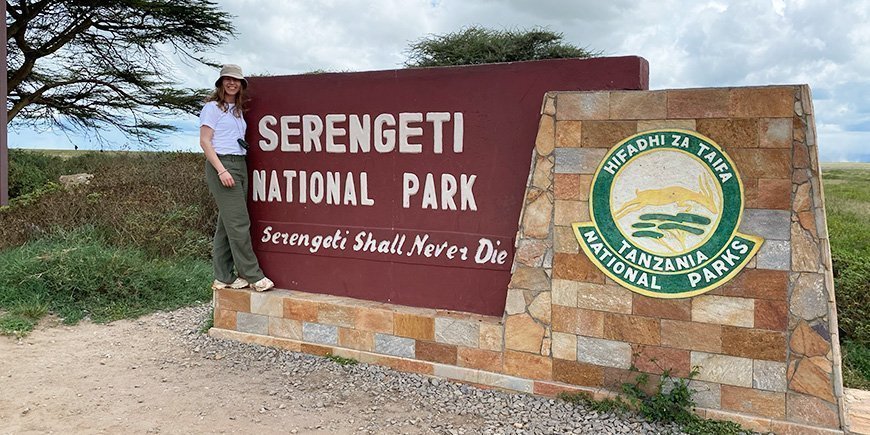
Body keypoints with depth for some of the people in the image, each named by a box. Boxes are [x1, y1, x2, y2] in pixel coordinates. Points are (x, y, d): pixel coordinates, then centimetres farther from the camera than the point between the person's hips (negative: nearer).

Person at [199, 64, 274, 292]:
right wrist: (221, 170, -18)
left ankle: (223, 277, 12)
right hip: (221, 164, -7)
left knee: (226, 223, 8)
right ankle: (253, 275, -4)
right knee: (239, 223, -9)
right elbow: (205, 142, -9)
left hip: (240, 165, 8)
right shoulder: (212, 108, -2)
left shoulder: (238, 110, 19)